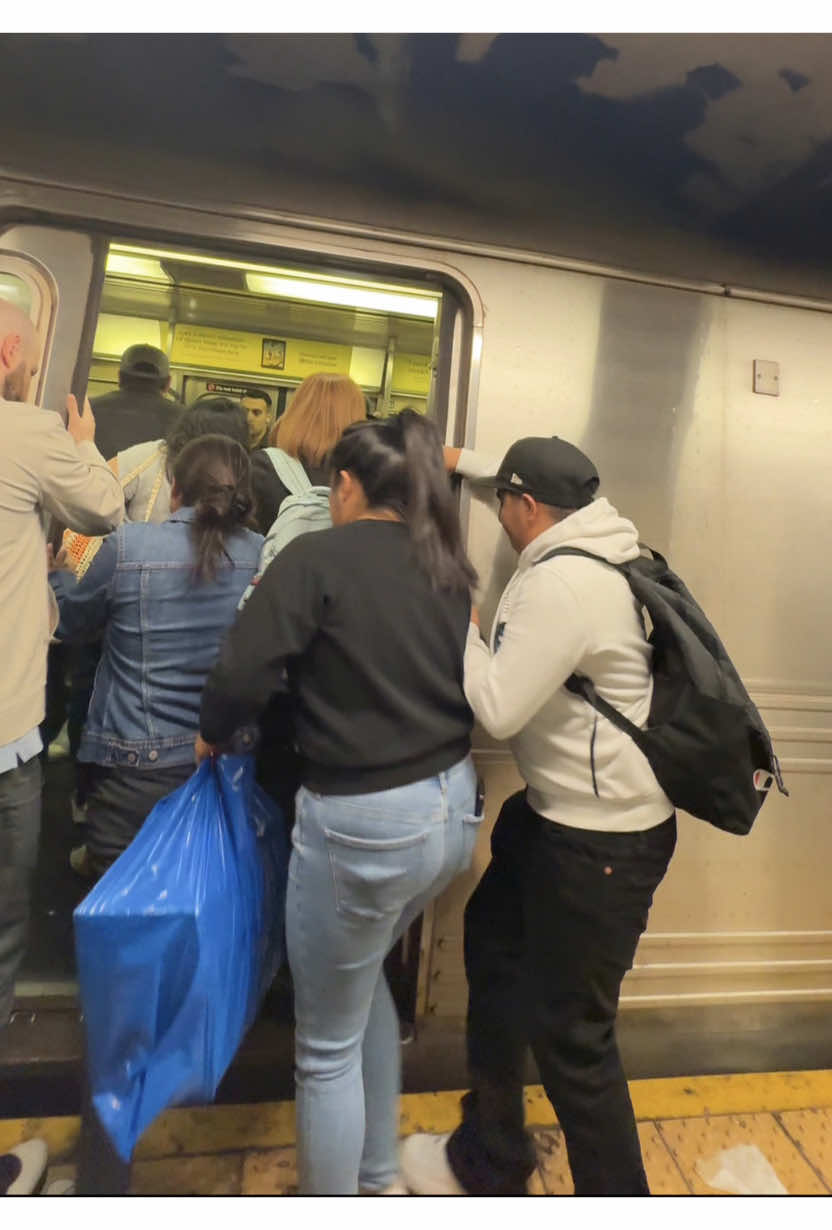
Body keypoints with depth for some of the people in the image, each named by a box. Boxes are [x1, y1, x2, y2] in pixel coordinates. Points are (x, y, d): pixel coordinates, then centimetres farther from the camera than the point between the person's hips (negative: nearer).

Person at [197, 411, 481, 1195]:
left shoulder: (319, 556, -12)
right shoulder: (450, 569, 6)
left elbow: (244, 673, -17)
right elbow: (467, 685, 8)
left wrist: (212, 735, 2)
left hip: (362, 820, -7)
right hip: (451, 807, 8)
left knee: (329, 1048, 16)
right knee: (362, 978, 31)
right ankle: (376, 1176, 50)